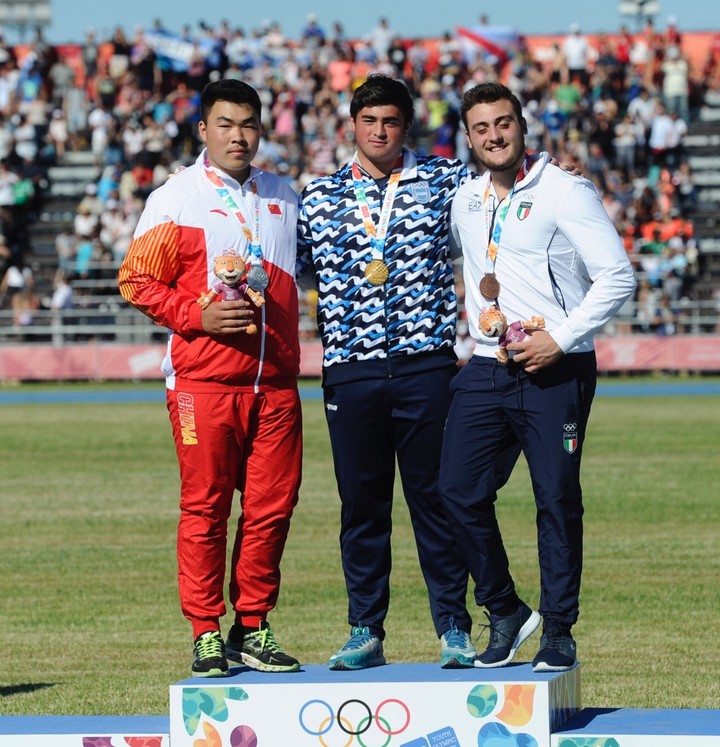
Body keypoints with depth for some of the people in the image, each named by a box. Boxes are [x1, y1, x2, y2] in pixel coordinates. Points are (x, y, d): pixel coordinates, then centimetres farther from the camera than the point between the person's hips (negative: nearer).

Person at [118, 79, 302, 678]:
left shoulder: (283, 199, 15)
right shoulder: (175, 198, 1)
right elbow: (137, 279, 0)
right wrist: (197, 316, -11)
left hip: (275, 380, 4)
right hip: (203, 377, -4)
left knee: (273, 505, 2)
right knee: (205, 508, -3)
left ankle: (253, 629, 11)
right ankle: (207, 635, 2)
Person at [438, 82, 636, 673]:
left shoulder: (565, 193, -6)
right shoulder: (464, 202, 13)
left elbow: (618, 277, -9)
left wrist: (560, 339, -15)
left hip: (555, 371, -5)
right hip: (485, 370, 5)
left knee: (557, 500, -3)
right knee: (460, 490, -2)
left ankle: (559, 631, 7)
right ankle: (505, 613, 14)